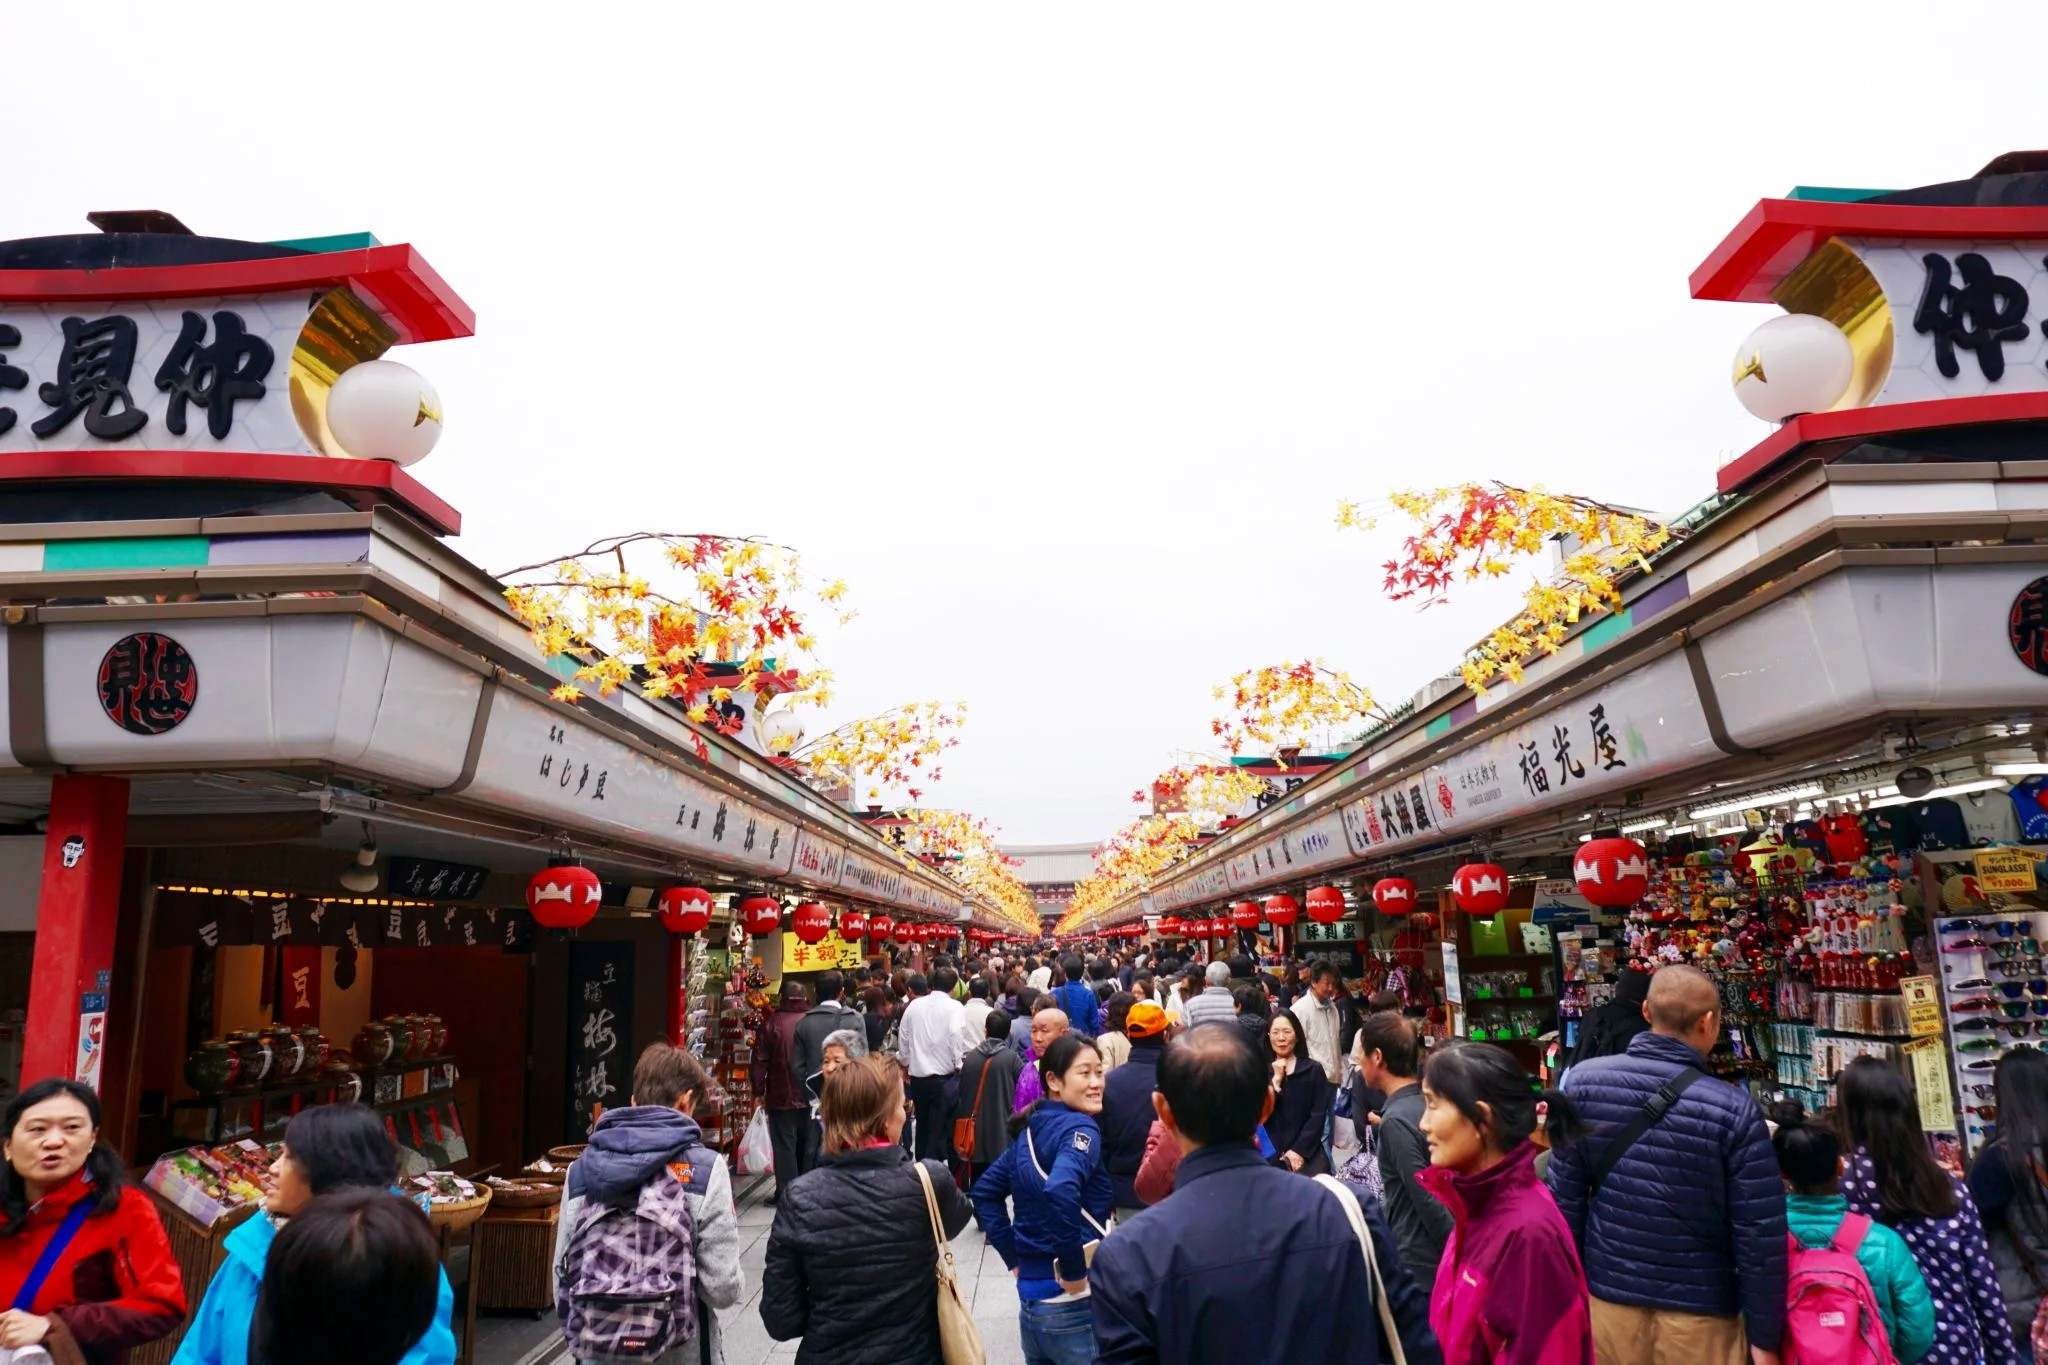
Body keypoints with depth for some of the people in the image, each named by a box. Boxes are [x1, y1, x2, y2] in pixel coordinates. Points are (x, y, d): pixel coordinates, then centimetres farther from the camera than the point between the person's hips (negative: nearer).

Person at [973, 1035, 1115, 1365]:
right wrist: (1074, 1271, -21)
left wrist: (1015, 1258, 13)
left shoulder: (1030, 1128, 8)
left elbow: (985, 1191, 16)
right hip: (1075, 1305, -8)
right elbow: (1060, 1191, -33)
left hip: (1030, 1296, 8)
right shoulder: (1080, 1128, -15)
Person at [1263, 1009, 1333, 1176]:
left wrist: (1299, 1151, -8)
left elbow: (1318, 1115, -1)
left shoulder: (1313, 1069, 5)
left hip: (1307, 1154, -1)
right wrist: (1276, 1079, -8)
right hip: (1269, 1155, 1)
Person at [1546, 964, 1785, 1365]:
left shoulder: (1583, 1081, -9)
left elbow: (1564, 1199, -3)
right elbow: (1760, 1236, -12)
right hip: (1699, 1313, -2)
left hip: (1607, 1297, 2)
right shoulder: (1733, 1109, -16)